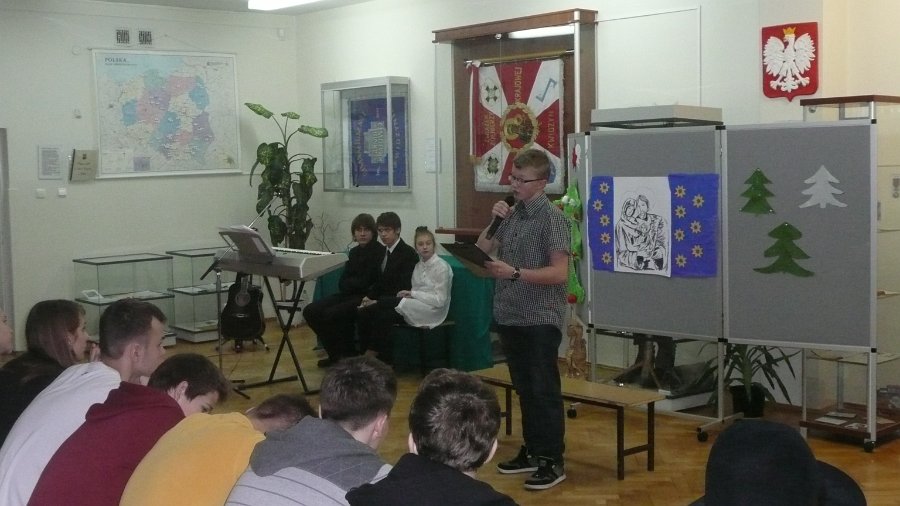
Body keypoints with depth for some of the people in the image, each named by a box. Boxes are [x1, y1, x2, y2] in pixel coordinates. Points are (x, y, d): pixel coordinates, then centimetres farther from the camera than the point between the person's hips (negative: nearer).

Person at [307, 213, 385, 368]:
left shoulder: (379, 251, -7)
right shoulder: (354, 252, 16)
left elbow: (367, 282, -11)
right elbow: (343, 283, 11)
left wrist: (350, 283, 2)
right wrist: (356, 282, -10)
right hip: (348, 295, 8)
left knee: (331, 314, -29)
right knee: (310, 311, -7)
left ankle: (349, 355, -8)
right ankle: (334, 354, 5)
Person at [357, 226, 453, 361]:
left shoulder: (441, 267, -7)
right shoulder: (418, 266, 15)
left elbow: (440, 300, -13)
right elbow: (415, 293, 12)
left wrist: (413, 293, -12)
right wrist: (409, 294, -11)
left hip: (432, 312, -7)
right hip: (416, 307, 7)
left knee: (384, 302, -21)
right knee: (384, 316, -21)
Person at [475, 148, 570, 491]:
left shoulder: (551, 217, -11)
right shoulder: (511, 214, 9)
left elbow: (560, 272, -17)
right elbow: (480, 251, 13)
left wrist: (515, 273, -23)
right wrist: (494, 222, -1)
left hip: (540, 320, -7)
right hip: (509, 317, 7)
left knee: (544, 391, 0)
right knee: (524, 389, 15)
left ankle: (553, 461, 10)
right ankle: (532, 451, 26)